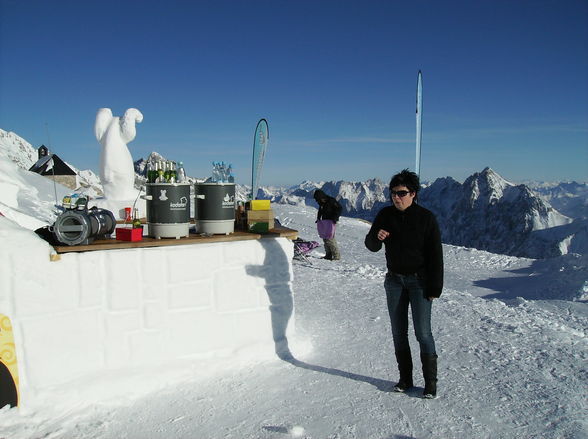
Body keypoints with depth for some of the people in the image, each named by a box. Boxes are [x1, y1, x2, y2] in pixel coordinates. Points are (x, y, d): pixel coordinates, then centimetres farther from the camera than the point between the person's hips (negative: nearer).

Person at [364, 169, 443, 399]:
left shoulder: (426, 218, -10)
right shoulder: (385, 215, 0)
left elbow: (435, 255, -7)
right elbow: (371, 246, 6)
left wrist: (435, 287, -11)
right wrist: (376, 237, -18)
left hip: (419, 281, -4)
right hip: (394, 280, 4)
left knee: (423, 333, -3)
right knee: (399, 332, 10)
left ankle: (431, 382, 12)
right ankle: (405, 378, 23)